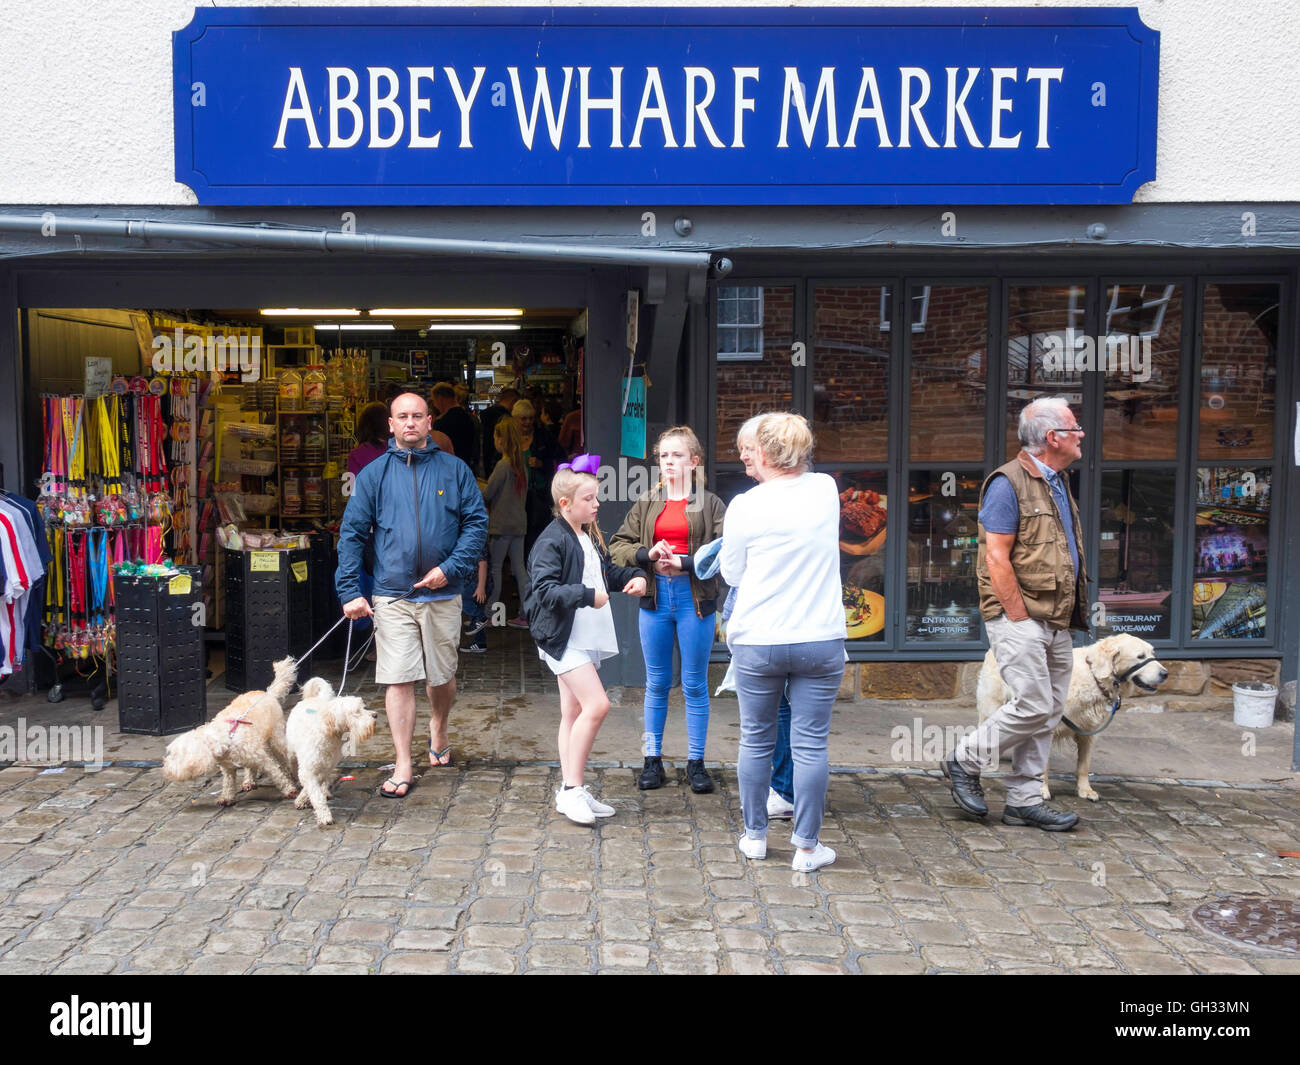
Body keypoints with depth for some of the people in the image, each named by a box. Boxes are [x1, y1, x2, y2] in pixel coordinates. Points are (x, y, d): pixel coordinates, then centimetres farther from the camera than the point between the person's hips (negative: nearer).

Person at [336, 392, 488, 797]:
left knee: (442, 676, 13)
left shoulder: (454, 470, 5)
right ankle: (403, 766, 6)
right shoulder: (373, 475, 5)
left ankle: (438, 728, 42)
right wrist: (350, 591, -6)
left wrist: (451, 568, -11)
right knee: (398, 680, -3)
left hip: (442, 595, 1)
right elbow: (351, 533, 3)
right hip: (392, 595, -1)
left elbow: (477, 522, 2)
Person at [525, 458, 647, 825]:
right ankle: (572, 789, -6)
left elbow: (606, 570, 28)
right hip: (562, 638, -9)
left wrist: (634, 576, 11)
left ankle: (570, 791, 20)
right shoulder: (552, 541, -15)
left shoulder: (590, 536, 13)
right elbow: (544, 590, -24)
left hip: (585, 638, 9)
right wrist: (588, 595, -26)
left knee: (574, 712, 12)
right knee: (597, 704, -16)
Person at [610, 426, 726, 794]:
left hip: (695, 600, -3)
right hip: (655, 599, 3)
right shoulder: (646, 505, 11)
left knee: (695, 685, 5)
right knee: (656, 684, 10)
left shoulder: (710, 504, 0)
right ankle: (653, 760, 19)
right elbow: (618, 546, 6)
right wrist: (648, 554, -12)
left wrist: (683, 563, -18)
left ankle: (696, 763, 15)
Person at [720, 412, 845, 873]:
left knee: (756, 740, 13)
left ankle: (755, 836, 25)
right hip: (821, 640, 2)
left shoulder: (744, 506, -8)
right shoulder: (826, 490, 1)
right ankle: (807, 847, 12)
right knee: (811, 743, 5)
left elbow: (731, 574, 3)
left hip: (758, 641, -1)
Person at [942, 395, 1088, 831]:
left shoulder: (1058, 484, 17)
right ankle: (964, 762, 9)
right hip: (1018, 619, -9)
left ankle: (1023, 800, 17)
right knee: (1033, 705, -11)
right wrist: (1019, 616, -17)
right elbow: (996, 559, -17)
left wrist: (1071, 615, 16)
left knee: (1048, 712, 9)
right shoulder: (1008, 484, -12)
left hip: (1057, 622, 9)